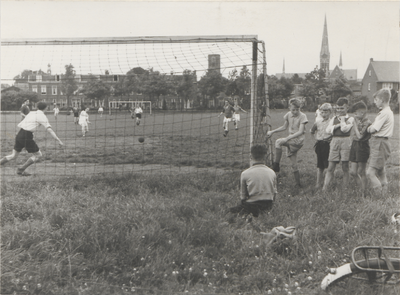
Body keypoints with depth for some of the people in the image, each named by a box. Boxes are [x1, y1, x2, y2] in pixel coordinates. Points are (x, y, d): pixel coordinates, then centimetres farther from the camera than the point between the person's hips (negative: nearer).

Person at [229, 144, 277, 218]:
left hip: (252, 204, -4)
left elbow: (243, 196, -3)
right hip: (268, 205, 4)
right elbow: (274, 193, 7)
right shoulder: (272, 172, -3)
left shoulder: (245, 174, -11)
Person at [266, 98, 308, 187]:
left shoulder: (302, 116, -12)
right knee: (294, 164, 7)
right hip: (291, 140, 6)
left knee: (278, 142, -27)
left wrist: (288, 138, -31)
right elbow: (284, 127, 20)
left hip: (298, 140, -6)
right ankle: (298, 184, 17)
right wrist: (272, 132, 12)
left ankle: (276, 165, -18)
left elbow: (300, 132, -21)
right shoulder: (288, 115, 5)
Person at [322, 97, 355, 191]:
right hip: (334, 142, 3)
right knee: (330, 168, 1)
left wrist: (342, 119, -1)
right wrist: (339, 124, -9)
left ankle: (344, 189, 9)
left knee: (345, 168, 2)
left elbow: (345, 129, -14)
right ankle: (324, 189, 1)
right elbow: (328, 130, -1)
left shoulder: (350, 119, 3)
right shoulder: (334, 118, 14)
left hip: (345, 141, -3)